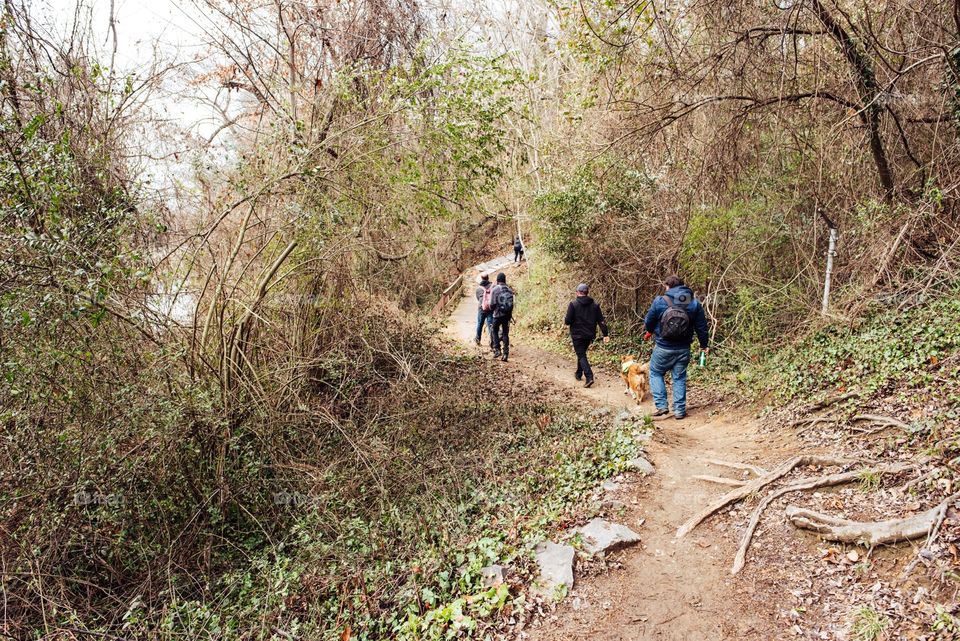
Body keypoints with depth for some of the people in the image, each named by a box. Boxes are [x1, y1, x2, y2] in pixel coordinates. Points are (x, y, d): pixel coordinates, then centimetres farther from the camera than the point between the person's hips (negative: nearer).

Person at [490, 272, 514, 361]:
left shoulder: (495, 289, -10)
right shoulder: (509, 290, 2)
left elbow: (493, 304, -12)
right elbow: (512, 304, 5)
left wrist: (492, 309, 10)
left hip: (498, 314, -3)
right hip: (507, 315, 3)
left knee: (495, 331, 16)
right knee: (505, 333, 8)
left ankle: (497, 350, 7)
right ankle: (505, 353, 4)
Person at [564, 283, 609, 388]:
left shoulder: (573, 304, -12)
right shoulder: (594, 304, 2)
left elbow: (568, 321, -15)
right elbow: (601, 321, 0)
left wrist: (565, 321, 8)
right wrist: (606, 334, 2)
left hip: (577, 335, -5)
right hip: (589, 335, 5)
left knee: (581, 356, -2)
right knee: (582, 353, 24)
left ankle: (589, 377, -19)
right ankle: (579, 374, 36)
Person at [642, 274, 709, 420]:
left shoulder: (660, 301, -11)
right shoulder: (694, 303, -1)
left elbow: (648, 322, -1)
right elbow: (701, 327, 4)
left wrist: (649, 332, 22)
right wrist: (704, 345, 18)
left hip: (663, 348, -3)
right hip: (683, 348, 3)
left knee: (655, 373, 14)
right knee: (679, 378, 13)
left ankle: (661, 406, 6)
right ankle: (679, 410, 14)